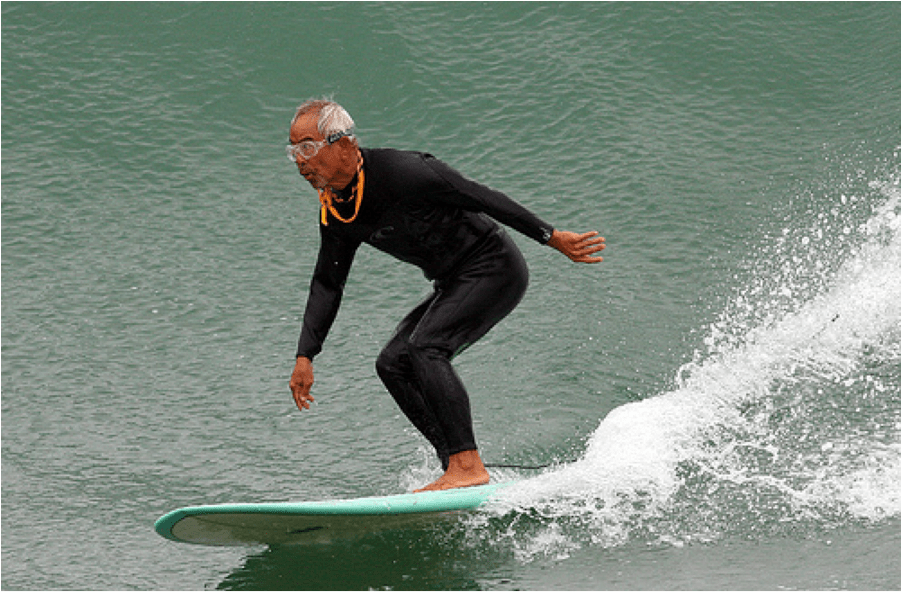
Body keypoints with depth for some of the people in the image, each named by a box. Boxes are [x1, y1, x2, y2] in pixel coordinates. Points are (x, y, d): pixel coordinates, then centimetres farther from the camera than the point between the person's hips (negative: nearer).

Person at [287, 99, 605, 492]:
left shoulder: (396, 172, -24)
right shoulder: (334, 213, 2)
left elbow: (477, 197, -21)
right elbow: (327, 284, 11)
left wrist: (550, 237, -19)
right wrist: (305, 357, 4)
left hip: (495, 268, -9)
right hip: (457, 283, 9)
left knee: (425, 348, -24)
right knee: (393, 364, 1)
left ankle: (467, 467, -26)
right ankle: (459, 467, 2)